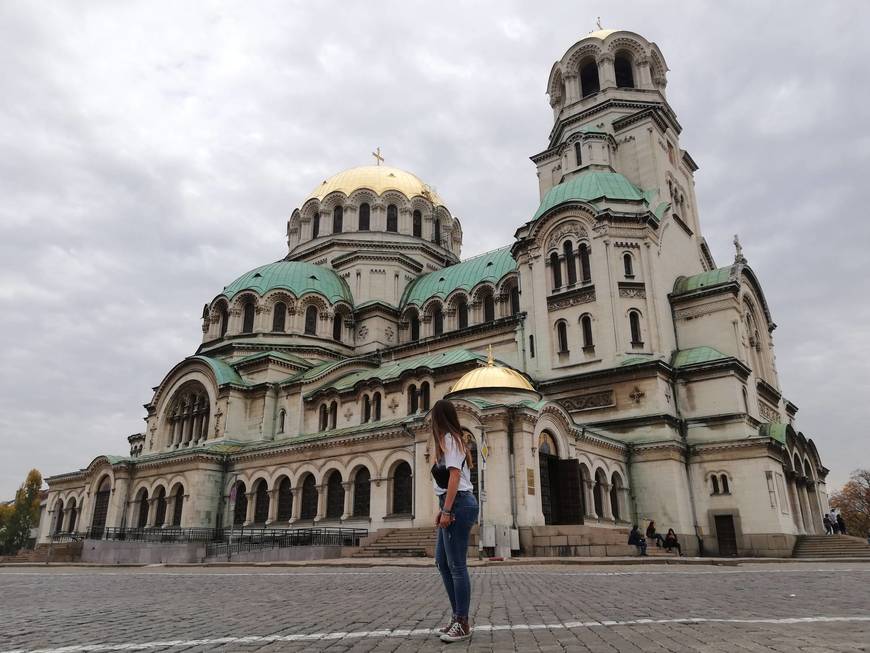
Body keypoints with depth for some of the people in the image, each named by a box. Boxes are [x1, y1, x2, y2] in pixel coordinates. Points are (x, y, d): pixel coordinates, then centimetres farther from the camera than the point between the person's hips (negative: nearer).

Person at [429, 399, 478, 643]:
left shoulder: (448, 438, -7)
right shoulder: (454, 439, 21)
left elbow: (455, 475, -16)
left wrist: (447, 510, -19)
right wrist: (443, 509, 20)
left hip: (458, 505, -10)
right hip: (454, 504, 10)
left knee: (456, 565, -5)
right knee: (442, 562, 12)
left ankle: (463, 624, 2)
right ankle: (458, 618, 18)